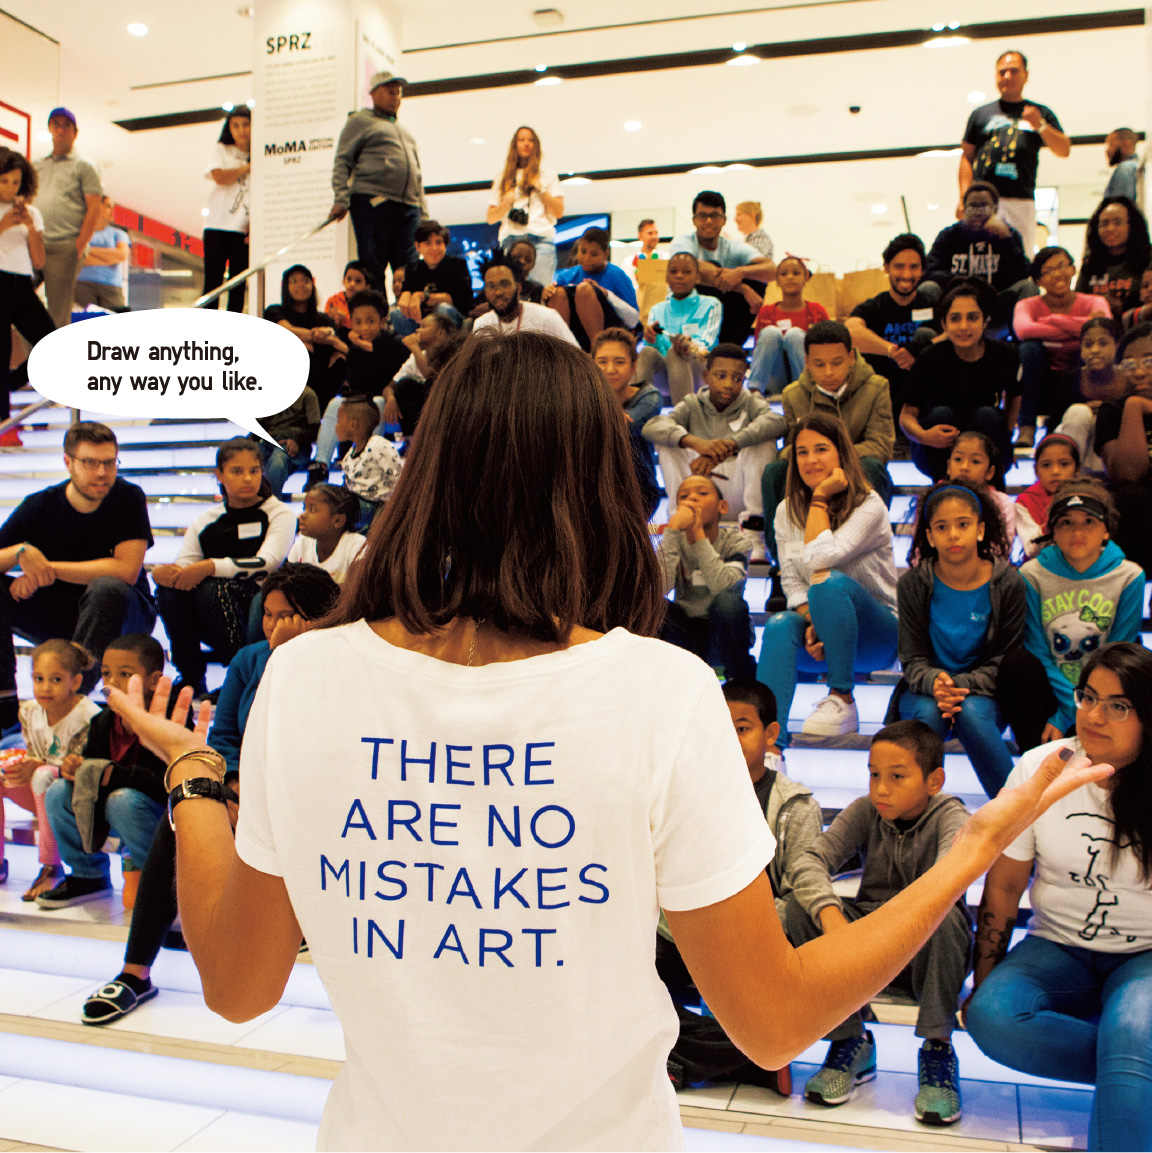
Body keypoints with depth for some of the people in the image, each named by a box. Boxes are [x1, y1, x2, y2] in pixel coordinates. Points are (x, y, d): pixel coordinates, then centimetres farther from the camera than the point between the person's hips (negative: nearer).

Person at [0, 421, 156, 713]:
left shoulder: (129, 497, -12)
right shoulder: (39, 506, -5)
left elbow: (127, 570, -23)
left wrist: (49, 568, -23)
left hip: (122, 614, -3)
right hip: (58, 618, 4)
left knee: (107, 588, -36)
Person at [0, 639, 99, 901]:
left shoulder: (89, 716, -22)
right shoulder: (29, 711, 0)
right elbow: (32, 757, 7)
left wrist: (37, 768, -34)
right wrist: (23, 766, -18)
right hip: (45, 796, 7)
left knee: (44, 777, -36)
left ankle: (50, 868, -24)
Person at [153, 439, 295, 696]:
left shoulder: (279, 514, 2)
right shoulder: (204, 522, 15)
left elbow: (266, 564, -16)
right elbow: (182, 565, 1)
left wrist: (210, 567, -29)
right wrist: (164, 572, -26)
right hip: (210, 627, 4)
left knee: (212, 587, -31)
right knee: (169, 588, -21)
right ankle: (191, 678, -8)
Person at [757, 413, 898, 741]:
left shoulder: (869, 507, -11)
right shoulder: (787, 511, 6)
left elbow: (819, 559, -25)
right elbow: (792, 581, -1)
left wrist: (820, 498, -16)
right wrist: (812, 623, -19)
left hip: (877, 636, -4)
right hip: (823, 636, 4)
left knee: (831, 581, -34)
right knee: (780, 625, -30)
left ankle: (842, 701, -23)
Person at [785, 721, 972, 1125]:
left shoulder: (949, 816, -14)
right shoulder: (865, 811, -5)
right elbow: (810, 861, -18)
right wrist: (832, 917, -38)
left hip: (925, 949, -3)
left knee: (945, 916, -35)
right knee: (802, 906, -21)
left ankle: (937, 1047, -17)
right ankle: (849, 1040, -10)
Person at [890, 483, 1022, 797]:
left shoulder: (1008, 584, -7)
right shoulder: (912, 584, -5)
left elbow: (1005, 660, -6)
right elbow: (913, 659, -4)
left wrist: (961, 686, -24)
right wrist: (935, 682, -28)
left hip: (983, 694, 0)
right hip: (926, 691, 1)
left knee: (971, 712, -34)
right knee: (928, 713, -33)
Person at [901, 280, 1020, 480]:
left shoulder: (1004, 355, -10)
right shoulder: (931, 359, -15)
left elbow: (1014, 396, 11)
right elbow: (907, 415, -14)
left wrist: (1001, 435, -1)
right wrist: (923, 436, -36)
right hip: (936, 454, -1)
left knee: (987, 415, -26)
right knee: (941, 414, -28)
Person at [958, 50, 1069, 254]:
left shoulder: (1041, 113, 19)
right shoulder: (981, 114, 18)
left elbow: (1064, 150, 11)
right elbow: (966, 157, 14)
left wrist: (1041, 126, -6)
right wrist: (964, 197, 1)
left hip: (1021, 200, 1)